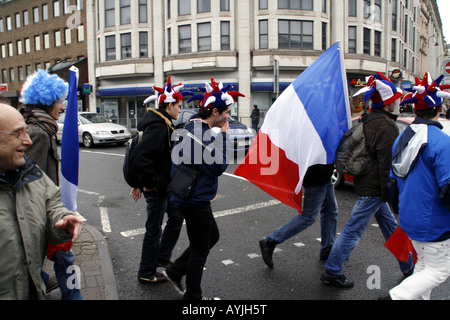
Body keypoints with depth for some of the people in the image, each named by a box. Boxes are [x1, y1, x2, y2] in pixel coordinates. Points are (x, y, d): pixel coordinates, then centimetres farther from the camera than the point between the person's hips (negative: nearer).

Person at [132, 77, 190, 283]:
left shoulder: (162, 125, 10)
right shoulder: (158, 127, -23)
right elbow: (140, 158, -34)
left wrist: (141, 182, 17)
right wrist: (148, 184, -22)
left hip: (164, 186, 10)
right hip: (156, 189, -10)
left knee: (176, 216, 22)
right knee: (154, 229, 4)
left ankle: (162, 257, 36)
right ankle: (146, 274, 22)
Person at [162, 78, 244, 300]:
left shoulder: (195, 129, 9)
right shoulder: (199, 134, -24)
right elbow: (218, 167, -21)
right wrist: (223, 136, -16)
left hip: (194, 197, 10)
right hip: (195, 200, -10)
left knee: (211, 236, 23)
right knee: (200, 248, 7)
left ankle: (174, 272, 31)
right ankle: (193, 296, 28)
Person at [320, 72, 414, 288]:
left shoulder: (369, 120, 9)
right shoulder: (387, 127, -18)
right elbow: (387, 164, -21)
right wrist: (387, 193, -16)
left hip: (367, 183, 10)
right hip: (374, 188, -10)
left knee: (389, 225, 21)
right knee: (353, 230, -2)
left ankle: (408, 266, 37)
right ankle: (331, 272, 8)